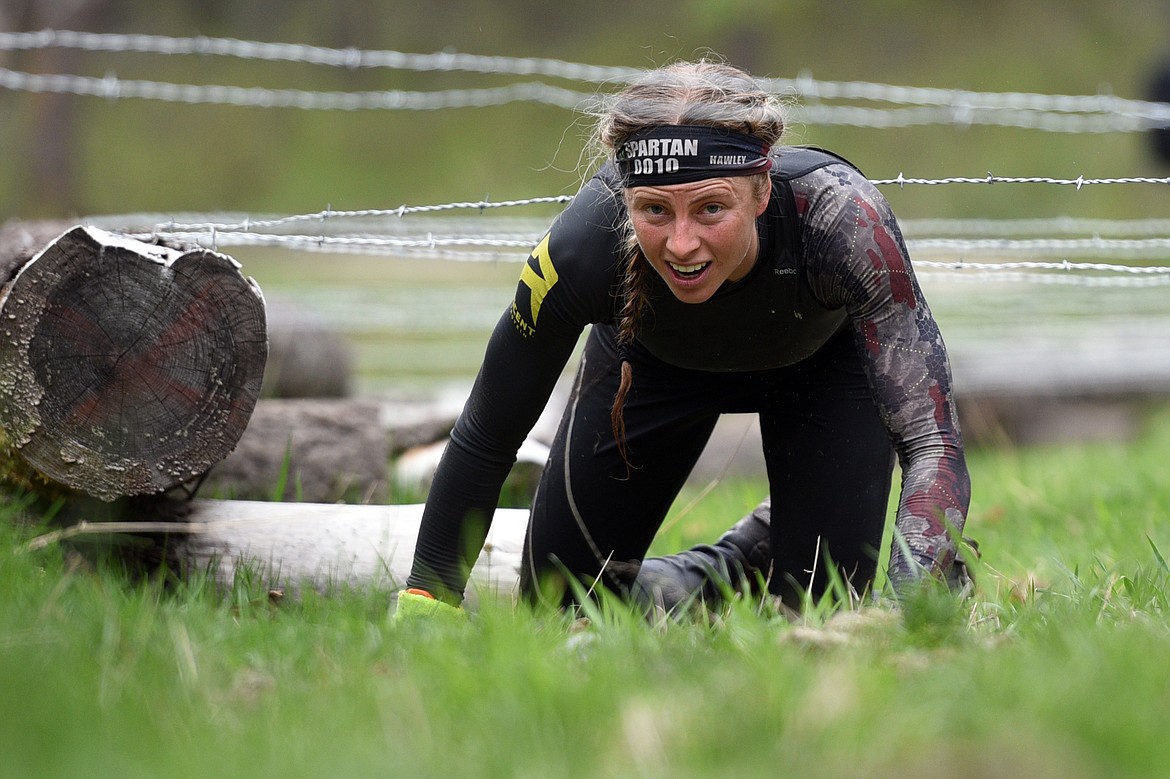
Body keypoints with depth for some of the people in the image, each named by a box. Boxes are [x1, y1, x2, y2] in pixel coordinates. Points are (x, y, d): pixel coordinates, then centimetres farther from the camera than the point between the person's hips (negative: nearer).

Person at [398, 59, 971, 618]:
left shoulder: (841, 213, -43)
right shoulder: (584, 242, -40)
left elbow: (932, 442, -43)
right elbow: (482, 442, -25)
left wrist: (911, 599, -59)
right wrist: (422, 606, -28)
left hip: (824, 357, -1)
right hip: (653, 361, 1)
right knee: (555, 605, -1)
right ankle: (737, 564, 27)